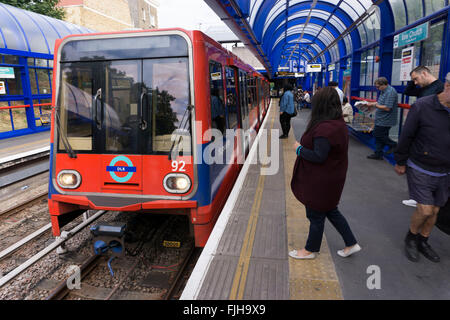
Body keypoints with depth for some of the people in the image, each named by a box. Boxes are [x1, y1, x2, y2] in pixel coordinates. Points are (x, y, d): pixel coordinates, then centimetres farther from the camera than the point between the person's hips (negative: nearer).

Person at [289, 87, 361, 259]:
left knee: (316, 215, 9)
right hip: (333, 176, 10)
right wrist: (304, 147, 7)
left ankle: (311, 250, 29)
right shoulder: (339, 124, 4)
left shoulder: (324, 128, -28)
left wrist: (299, 149, -14)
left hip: (321, 181, -10)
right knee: (330, 210, 24)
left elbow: (318, 157, -29)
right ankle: (351, 244, 34)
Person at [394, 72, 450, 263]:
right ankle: (411, 239, 21)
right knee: (425, 209, -7)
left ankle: (423, 242, 34)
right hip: (420, 169, -4)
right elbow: (406, 137, -8)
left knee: (434, 210, 13)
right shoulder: (422, 107, -16)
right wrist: (400, 162, -2)